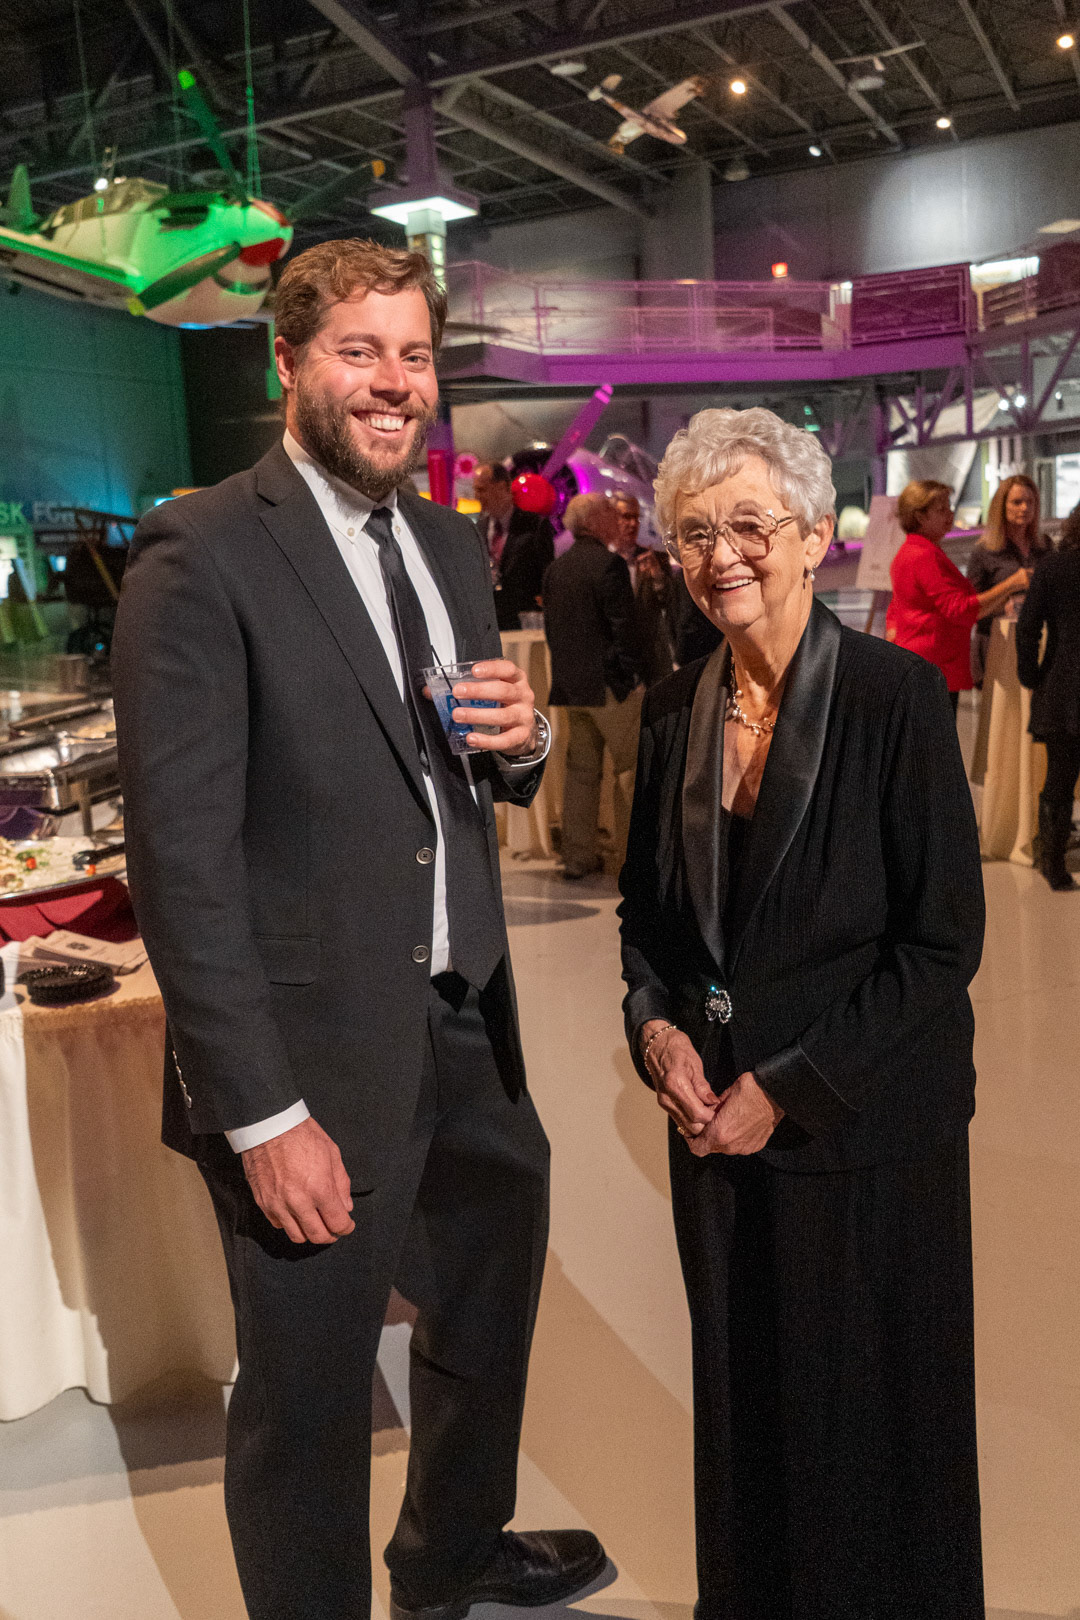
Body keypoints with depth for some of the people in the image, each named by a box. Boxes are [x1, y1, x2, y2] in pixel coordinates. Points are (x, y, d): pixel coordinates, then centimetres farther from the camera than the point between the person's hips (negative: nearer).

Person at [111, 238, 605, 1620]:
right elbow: (181, 857, -19)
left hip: (466, 1029, 8)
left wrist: (520, 740, -6)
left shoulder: (452, 547, 9)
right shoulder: (202, 555, -15)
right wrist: (262, 1113, -20)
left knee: (490, 1308, 27)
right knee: (308, 1398, 10)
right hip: (319, 1059, -8)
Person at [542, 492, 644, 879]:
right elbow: (625, 625, -15)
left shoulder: (555, 568, 11)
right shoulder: (609, 563, -11)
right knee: (629, 768, 2)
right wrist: (633, 673, -6)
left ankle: (577, 856, 13)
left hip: (570, 686, 7)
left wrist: (566, 671, 18)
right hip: (610, 684, -7)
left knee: (580, 771, 11)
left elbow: (551, 626, 13)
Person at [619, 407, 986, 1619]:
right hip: (711, 1110, 5)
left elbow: (943, 941, -15)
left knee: (867, 1410, 13)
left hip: (861, 1123, -4)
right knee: (742, 1394, 19)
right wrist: (655, 1023, -7)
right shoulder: (675, 711, 1)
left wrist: (789, 1088, -16)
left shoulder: (897, 697, -15)